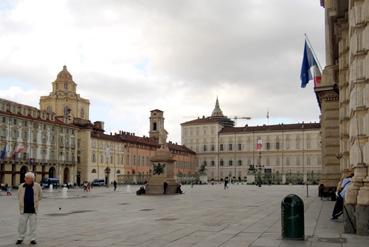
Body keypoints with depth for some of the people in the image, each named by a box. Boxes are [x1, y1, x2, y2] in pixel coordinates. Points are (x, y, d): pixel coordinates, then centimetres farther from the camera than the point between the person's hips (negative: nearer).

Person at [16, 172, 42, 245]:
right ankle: (20, 238, 21)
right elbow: (19, 196, 14)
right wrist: (21, 204, 12)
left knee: (33, 225, 5)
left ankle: (33, 239, 14)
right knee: (22, 224, 6)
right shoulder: (21, 186, -1)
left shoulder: (37, 186, -5)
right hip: (24, 209, 1)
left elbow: (39, 196, 10)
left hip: (33, 209, -1)